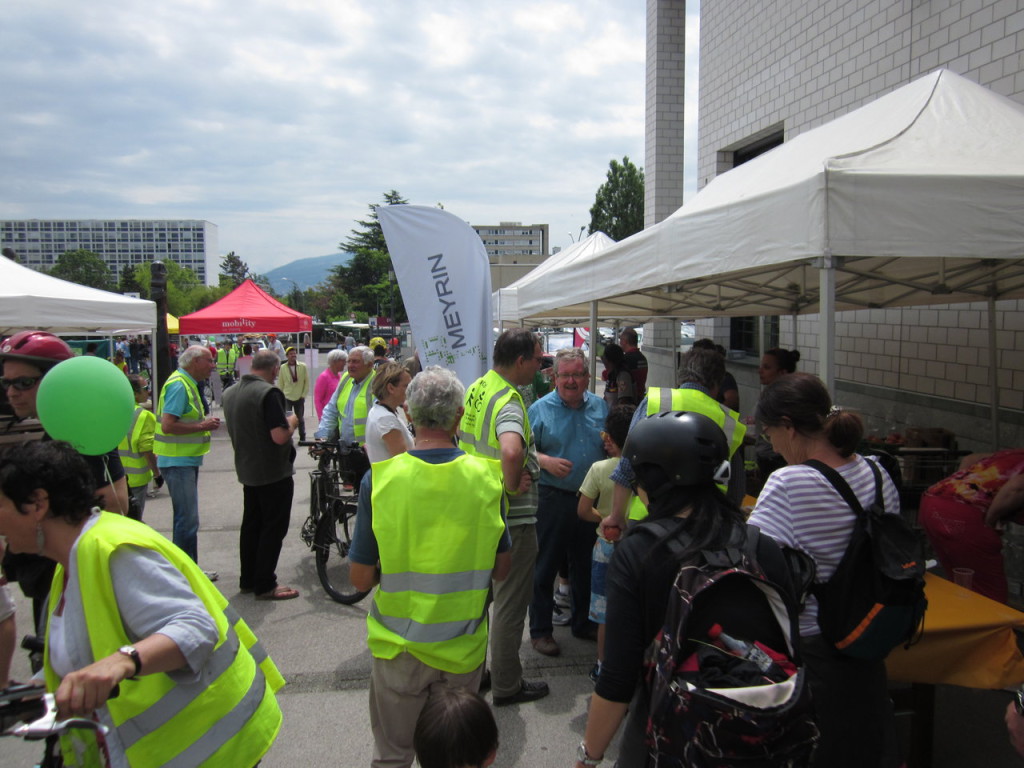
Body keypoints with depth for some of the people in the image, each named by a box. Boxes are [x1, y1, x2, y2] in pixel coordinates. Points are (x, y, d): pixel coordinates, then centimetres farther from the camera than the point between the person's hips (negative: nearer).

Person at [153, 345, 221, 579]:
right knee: (187, 520, -5)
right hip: (178, 462, -11)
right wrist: (202, 426, -20)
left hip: (186, 460, 11)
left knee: (188, 519, 17)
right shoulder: (178, 385, -18)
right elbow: (168, 425, -25)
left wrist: (204, 423, 6)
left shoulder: (187, 384, 14)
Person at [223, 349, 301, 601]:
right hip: (274, 473, -8)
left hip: (247, 470, 9)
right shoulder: (269, 393, -21)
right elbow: (280, 436, -28)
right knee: (273, 528, 1)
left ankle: (247, 580, 26)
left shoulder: (230, 393, 7)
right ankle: (265, 585, 5)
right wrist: (292, 421, -8)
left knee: (251, 524, 17)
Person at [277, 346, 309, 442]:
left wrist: (304, 394, -3)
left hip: (299, 398, 0)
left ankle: (302, 438, 26)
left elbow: (306, 382, 0)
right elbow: (280, 383, 3)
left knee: (300, 419, 13)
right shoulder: (283, 367, -2)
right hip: (287, 398, 0)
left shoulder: (303, 366, -4)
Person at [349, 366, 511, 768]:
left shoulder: (379, 479, -17)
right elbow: (501, 568, -1)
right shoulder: (487, 477, -11)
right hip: (464, 645, 2)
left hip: (399, 648, -1)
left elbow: (361, 579, -10)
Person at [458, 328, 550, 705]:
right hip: (512, 518, -9)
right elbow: (511, 451, -44)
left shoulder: (476, 388, 4)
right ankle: (506, 685, 21)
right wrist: (513, 485, -26)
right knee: (510, 603, 7)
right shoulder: (509, 402, -25)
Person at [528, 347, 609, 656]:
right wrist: (546, 461, -23)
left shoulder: (600, 407, 6)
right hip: (553, 500, -4)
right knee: (545, 567, 5)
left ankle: (583, 622, 36)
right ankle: (540, 630, 19)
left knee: (585, 566, 18)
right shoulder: (540, 409, -6)